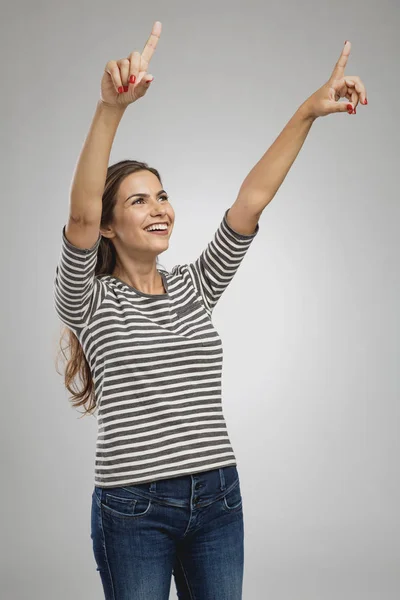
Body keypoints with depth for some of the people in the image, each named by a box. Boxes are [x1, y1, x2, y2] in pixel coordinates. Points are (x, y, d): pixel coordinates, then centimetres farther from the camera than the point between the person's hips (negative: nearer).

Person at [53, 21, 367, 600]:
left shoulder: (194, 287, 9)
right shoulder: (88, 300, -4)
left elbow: (251, 199, 1)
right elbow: (81, 216, -23)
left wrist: (309, 110, -4)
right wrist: (111, 107, -36)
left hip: (217, 499, 4)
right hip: (134, 508, -4)